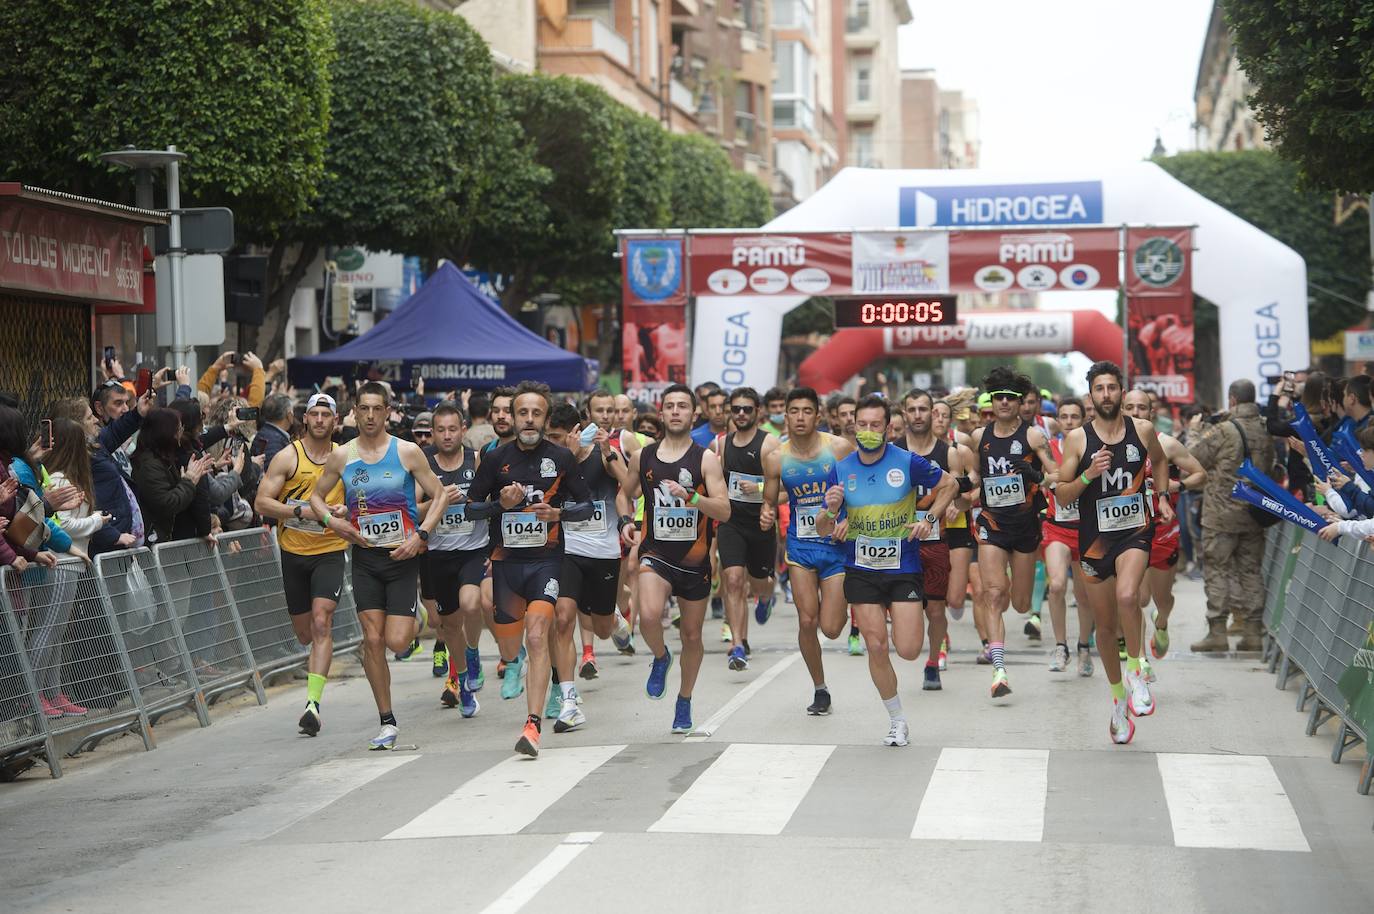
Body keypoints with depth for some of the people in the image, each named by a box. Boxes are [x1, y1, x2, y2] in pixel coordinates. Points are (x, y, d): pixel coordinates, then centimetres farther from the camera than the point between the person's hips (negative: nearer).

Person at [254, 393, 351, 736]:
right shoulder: (288, 457, -4)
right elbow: (261, 502, -8)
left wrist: (346, 509, -9)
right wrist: (301, 510, -20)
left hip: (330, 551, -1)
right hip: (293, 552, 1)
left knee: (322, 622, -17)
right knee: (303, 630, 12)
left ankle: (313, 702, -22)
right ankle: (316, 657, 49)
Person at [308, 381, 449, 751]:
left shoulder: (408, 452, -3)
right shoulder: (342, 456, 4)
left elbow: (439, 495, 1)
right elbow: (316, 495, 16)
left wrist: (421, 535, -12)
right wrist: (332, 521, -4)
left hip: (402, 556, -2)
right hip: (365, 557, 2)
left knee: (397, 641, -10)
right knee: (372, 639, -5)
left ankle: (415, 621, 29)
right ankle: (387, 722, 3)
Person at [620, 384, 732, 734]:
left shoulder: (706, 459, -5)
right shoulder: (642, 457, 3)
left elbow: (724, 511, -13)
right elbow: (626, 495, 21)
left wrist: (690, 496, -28)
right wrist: (625, 522, 3)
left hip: (695, 558, 0)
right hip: (655, 554, 0)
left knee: (691, 634, 12)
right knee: (649, 616, -27)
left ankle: (684, 701, 34)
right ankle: (660, 658, 6)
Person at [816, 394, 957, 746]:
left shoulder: (908, 463, -9)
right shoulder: (842, 470, -1)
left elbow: (949, 484, 8)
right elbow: (823, 530, 3)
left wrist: (929, 519, -5)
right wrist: (830, 510, -20)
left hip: (904, 568, -2)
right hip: (861, 570, 2)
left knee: (908, 650, -7)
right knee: (876, 647, -4)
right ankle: (897, 721, 13)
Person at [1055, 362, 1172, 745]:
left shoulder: (1143, 430, 2)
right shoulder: (1077, 438, -2)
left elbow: (1159, 461, 25)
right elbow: (1061, 496, -2)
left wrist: (1162, 497, 12)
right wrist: (1088, 474, -17)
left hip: (1135, 531, -1)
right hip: (1094, 538, 1)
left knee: (1127, 595, -32)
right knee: (1105, 626, 9)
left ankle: (1136, 672, -14)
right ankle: (1118, 698, 29)